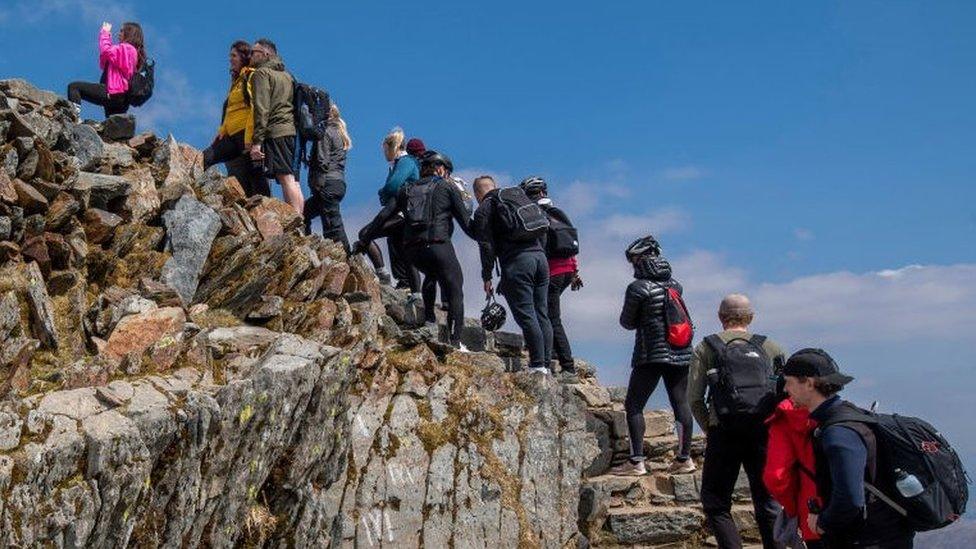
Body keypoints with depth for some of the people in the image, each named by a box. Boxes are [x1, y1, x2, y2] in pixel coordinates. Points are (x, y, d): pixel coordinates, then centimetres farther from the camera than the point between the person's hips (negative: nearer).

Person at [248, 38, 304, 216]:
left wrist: (257, 141, -15)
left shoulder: (262, 72, 2)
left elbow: (261, 109, -10)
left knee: (286, 179, -16)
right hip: (294, 130, 8)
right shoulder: (286, 75, 27)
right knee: (293, 181, 3)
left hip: (276, 132, -8)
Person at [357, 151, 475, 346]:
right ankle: (454, 342, -7)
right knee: (455, 292, 2)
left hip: (411, 249, 5)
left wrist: (364, 236, 20)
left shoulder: (407, 190, 19)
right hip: (438, 245, -5)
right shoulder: (447, 187, 7)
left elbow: (384, 215, 12)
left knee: (432, 274, 33)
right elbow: (465, 223, 5)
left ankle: (429, 319, 24)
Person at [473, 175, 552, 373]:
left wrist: (487, 277, 0)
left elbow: (486, 246, -3)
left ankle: (537, 365, -12)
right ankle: (546, 363, 6)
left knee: (526, 315, -8)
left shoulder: (483, 210, 6)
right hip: (540, 257, 7)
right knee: (542, 314, 7)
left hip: (517, 262, -6)